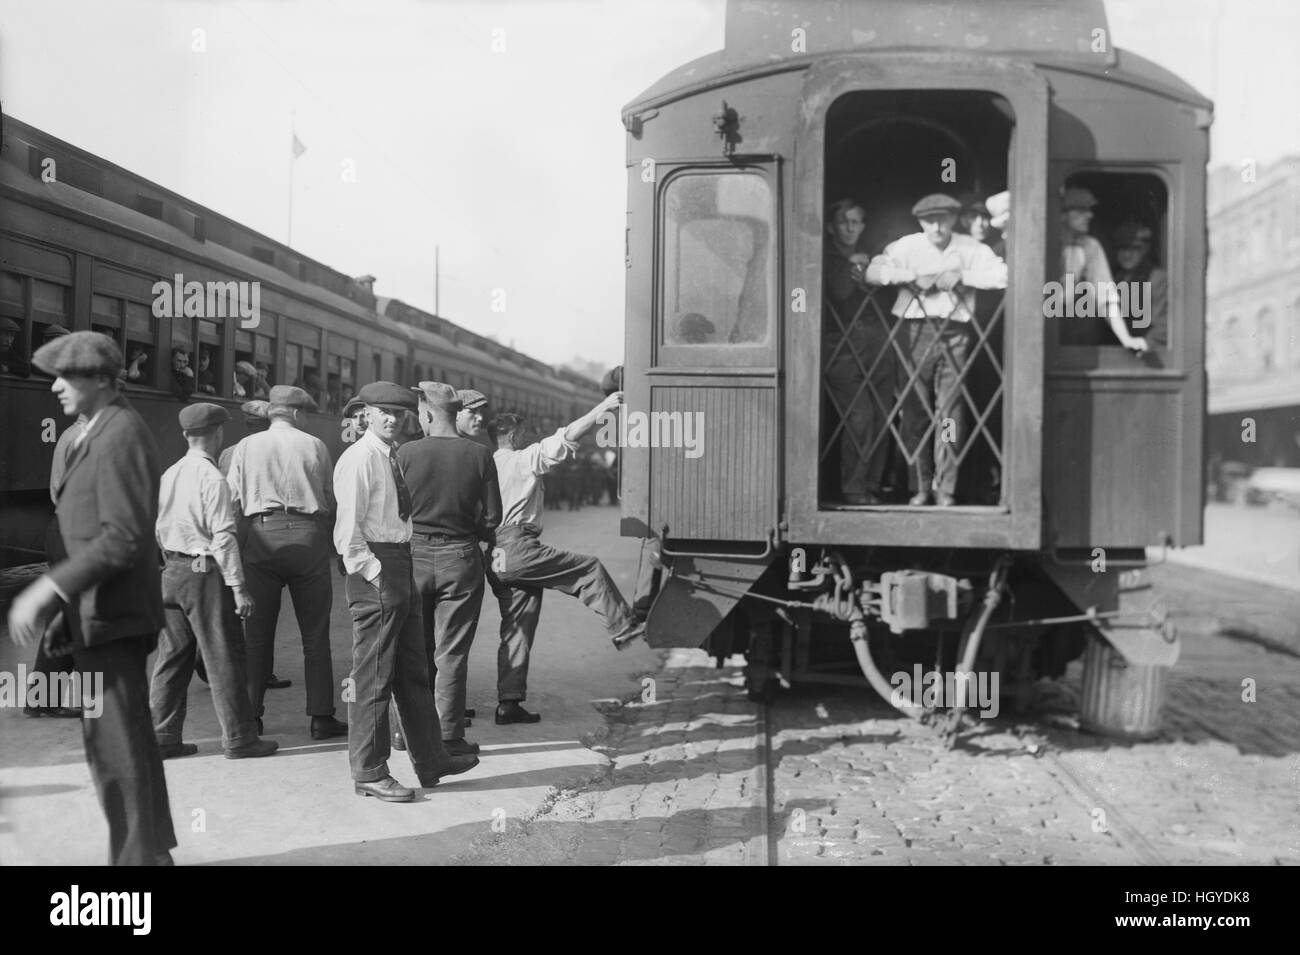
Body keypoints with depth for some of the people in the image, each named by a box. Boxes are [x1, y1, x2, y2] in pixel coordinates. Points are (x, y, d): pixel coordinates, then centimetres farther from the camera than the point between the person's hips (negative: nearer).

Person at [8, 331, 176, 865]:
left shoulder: (121, 435, -16)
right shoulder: (97, 435, 14)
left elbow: (124, 536, -24)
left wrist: (49, 588, -26)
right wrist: (60, 600, 17)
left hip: (112, 615, -10)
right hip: (98, 613, 10)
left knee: (116, 747, -4)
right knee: (126, 739, 19)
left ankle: (140, 853, 5)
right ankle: (150, 848, 32)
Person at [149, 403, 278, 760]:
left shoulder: (169, 474, 8)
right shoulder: (212, 478, -15)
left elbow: (159, 529, 13)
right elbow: (223, 536, -18)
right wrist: (238, 587, -16)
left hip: (173, 570, 8)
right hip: (205, 571, -8)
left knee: (172, 654, 13)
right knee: (223, 656, 0)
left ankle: (163, 736, 19)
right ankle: (238, 738, 6)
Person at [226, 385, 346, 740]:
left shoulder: (246, 447, 6)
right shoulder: (314, 445, 3)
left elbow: (232, 499, 4)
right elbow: (331, 499, 4)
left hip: (262, 536, 1)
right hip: (308, 535, -1)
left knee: (257, 631, 10)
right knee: (315, 633, 5)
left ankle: (251, 714, 12)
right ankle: (321, 717, 6)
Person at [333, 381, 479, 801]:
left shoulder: (395, 458, 15)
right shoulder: (359, 459, -11)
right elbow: (349, 526, -17)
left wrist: (404, 569, 13)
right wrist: (372, 573, -19)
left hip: (402, 565, 10)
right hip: (375, 570, -9)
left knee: (414, 672, 16)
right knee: (373, 675, -2)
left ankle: (431, 761, 26)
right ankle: (369, 773, 9)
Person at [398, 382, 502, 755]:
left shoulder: (406, 452, -7)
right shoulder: (479, 455, -6)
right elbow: (492, 517, -5)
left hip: (413, 555, 1)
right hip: (460, 556, -1)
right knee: (451, 652, 6)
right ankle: (448, 735, 9)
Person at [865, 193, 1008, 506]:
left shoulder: (970, 249, 5)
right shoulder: (907, 247, 5)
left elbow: (1003, 275, -4)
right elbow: (873, 271, -5)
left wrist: (962, 276, -11)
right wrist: (912, 275, -13)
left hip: (954, 333, 0)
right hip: (916, 330, 1)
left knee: (949, 413, -4)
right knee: (915, 412, 3)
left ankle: (945, 489, 4)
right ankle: (922, 486, 14)